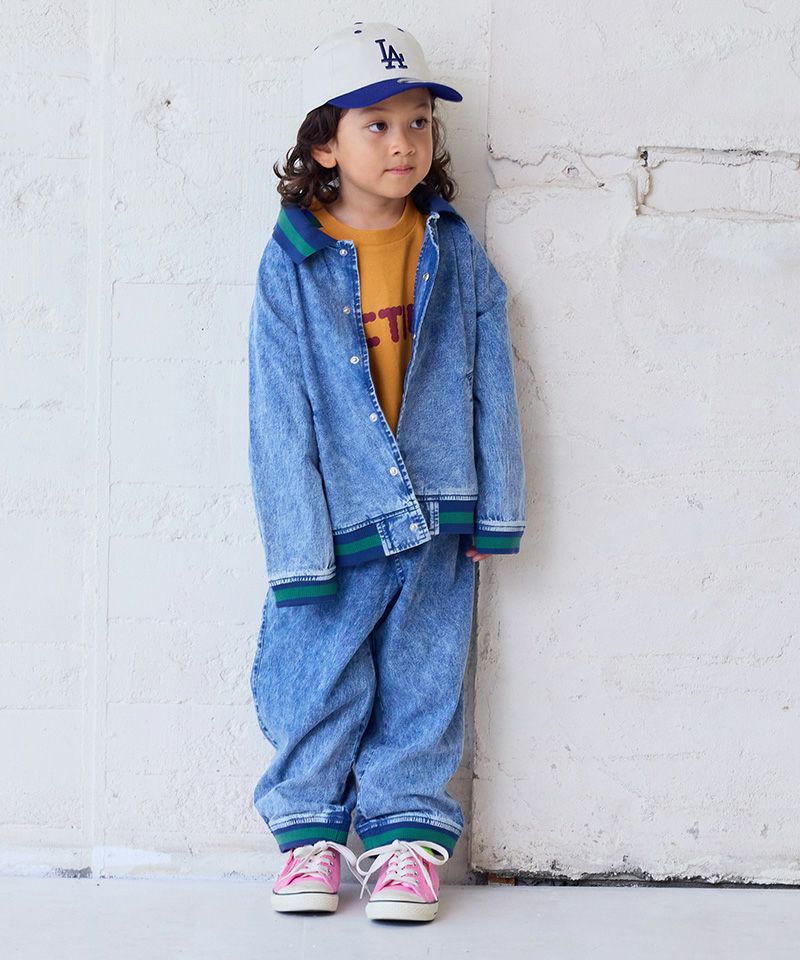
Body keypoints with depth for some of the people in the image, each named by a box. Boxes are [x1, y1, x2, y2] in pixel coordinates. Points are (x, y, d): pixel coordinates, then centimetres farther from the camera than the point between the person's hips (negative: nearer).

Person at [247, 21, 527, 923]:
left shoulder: (457, 255, 3)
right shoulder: (291, 265, -5)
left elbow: (490, 383, 6)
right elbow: (280, 409, -5)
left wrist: (493, 509, 3)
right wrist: (297, 542, -9)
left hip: (436, 512, 2)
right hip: (335, 518, -2)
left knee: (422, 676, 7)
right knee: (317, 678, 4)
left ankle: (407, 832, 19)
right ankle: (311, 830, 21)